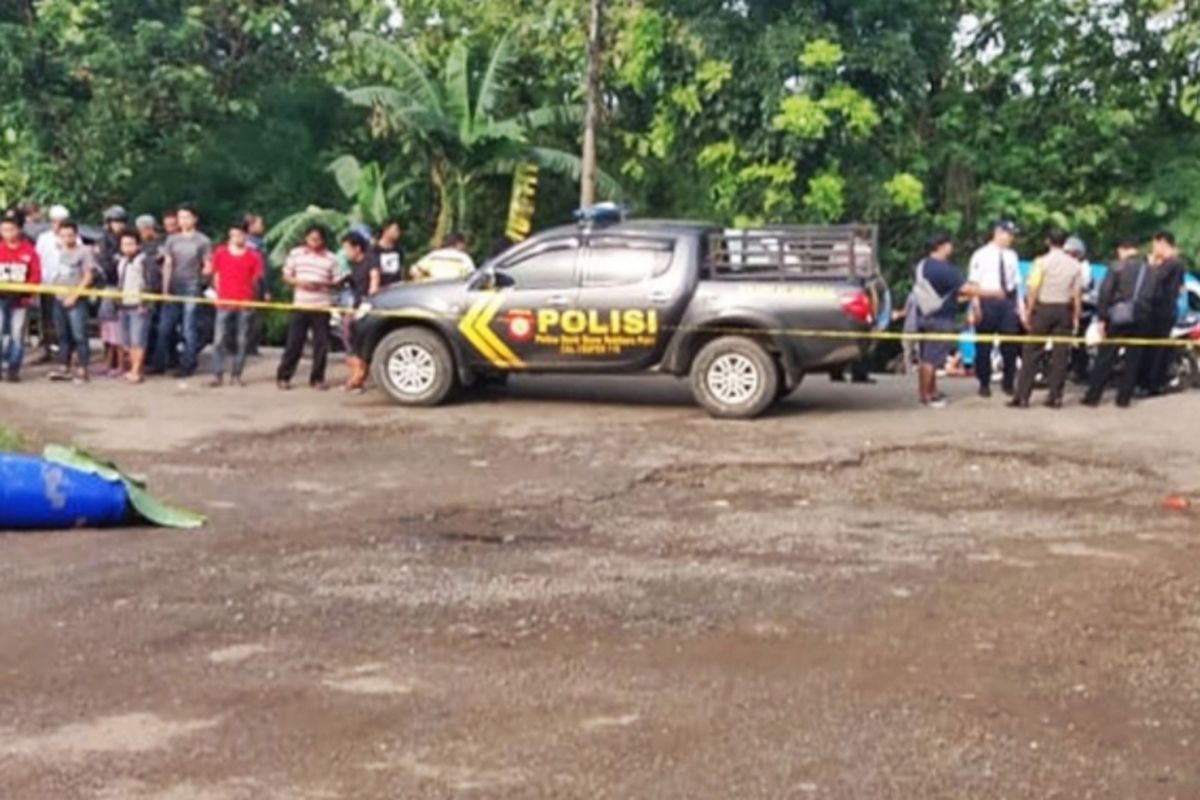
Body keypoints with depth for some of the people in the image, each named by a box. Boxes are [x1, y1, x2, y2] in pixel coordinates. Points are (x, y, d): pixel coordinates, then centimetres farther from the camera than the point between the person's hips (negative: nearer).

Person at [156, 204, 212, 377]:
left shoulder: (203, 241, -1)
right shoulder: (172, 240, 10)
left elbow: (208, 267, 1)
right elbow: (167, 264, 8)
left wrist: (196, 276, -4)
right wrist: (165, 288, 3)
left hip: (192, 290, -4)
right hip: (173, 289, 4)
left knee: (189, 330, -1)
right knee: (164, 328, 5)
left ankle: (187, 366, 5)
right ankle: (159, 364, 14)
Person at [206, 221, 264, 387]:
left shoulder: (254, 256, 1)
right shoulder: (220, 252, 4)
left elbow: (257, 279, 5)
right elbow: (215, 275, 11)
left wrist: (254, 296, -4)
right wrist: (217, 293, 4)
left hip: (245, 304, 0)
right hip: (224, 302, 0)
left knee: (243, 341, 3)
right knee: (220, 340, -4)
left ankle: (236, 375, 10)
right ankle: (217, 375, -1)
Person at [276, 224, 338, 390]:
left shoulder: (331, 258, 2)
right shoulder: (295, 253, 4)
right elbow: (286, 276, 8)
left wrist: (323, 284, -16)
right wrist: (298, 282, -11)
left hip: (322, 307, 0)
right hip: (301, 306, 0)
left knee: (321, 344, 2)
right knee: (294, 343, 0)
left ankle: (317, 378, 12)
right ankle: (283, 377, 8)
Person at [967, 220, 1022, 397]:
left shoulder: (1011, 255, 10)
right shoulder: (981, 255, -2)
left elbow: (1016, 282, 12)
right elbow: (973, 282, -4)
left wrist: (1018, 305, 6)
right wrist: (976, 306, -11)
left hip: (1008, 302, 3)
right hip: (987, 301, -3)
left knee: (1010, 344, 3)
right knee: (984, 344, 5)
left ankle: (1008, 382, 18)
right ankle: (984, 384, 16)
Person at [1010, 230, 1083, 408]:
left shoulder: (1042, 262, -6)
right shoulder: (1074, 264, 2)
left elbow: (1034, 290, -10)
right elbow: (1077, 294, 1)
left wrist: (1029, 312, -3)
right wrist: (1076, 316, 7)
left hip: (1043, 308, -2)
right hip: (1064, 309, 2)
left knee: (1032, 353, 2)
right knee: (1060, 354, 7)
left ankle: (1022, 396, 1)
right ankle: (1055, 396, 7)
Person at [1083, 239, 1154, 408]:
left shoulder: (1118, 267, -4)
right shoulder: (1149, 269, 9)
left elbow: (1105, 293, -10)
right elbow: (1154, 296, 12)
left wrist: (1102, 318, -9)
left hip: (1119, 318, -3)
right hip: (1141, 318, 3)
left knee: (1105, 357, 2)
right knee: (1133, 360, 10)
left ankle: (1092, 396, 3)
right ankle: (1124, 398, 11)